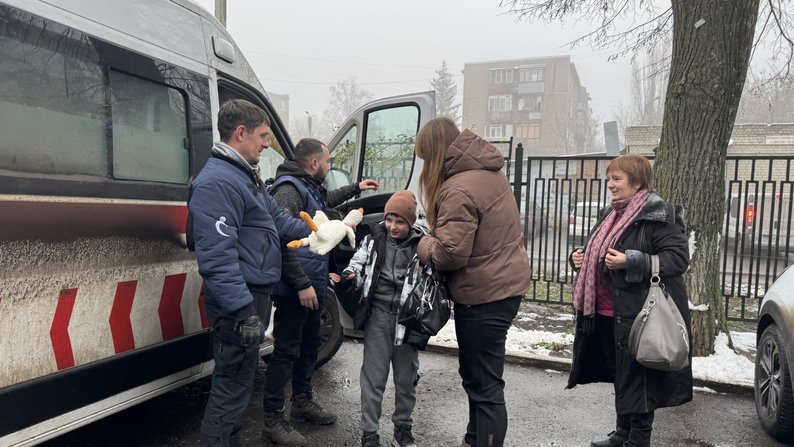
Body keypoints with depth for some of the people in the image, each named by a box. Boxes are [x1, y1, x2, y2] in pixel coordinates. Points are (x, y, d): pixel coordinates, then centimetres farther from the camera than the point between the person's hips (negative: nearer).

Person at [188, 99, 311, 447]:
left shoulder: (246, 176, 14)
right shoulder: (216, 182, -20)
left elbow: (278, 220, 23)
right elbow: (217, 257, -27)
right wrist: (245, 310, -29)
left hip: (253, 294, 11)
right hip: (238, 301, -11)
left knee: (239, 378, 21)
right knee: (233, 383, -1)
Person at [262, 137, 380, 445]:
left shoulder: (311, 188, 14)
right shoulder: (289, 190, -18)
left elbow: (327, 200, 40)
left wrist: (356, 188, 45)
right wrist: (302, 284, -27)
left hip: (311, 285, 10)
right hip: (294, 290, -10)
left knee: (310, 345, 20)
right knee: (286, 351, -2)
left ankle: (303, 401, 36)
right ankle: (273, 418, 10)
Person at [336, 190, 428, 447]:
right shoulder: (374, 239, 2)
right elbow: (358, 263, 14)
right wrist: (350, 275, -8)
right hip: (378, 313, 1)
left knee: (406, 378, 13)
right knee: (373, 378, 4)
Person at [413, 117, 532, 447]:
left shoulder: (459, 189, -23)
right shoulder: (488, 171, 8)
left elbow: (450, 252, -27)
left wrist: (424, 245, -6)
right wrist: (436, 236, 8)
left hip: (483, 293, -10)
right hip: (504, 282, 10)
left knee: (485, 385, 0)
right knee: (475, 375, 24)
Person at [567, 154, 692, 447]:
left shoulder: (657, 216, -12)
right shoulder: (610, 214, 14)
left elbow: (679, 258, -19)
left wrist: (630, 262, -26)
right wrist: (581, 258, 5)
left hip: (638, 314, -8)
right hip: (606, 312, 9)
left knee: (636, 379, 2)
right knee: (619, 375, 18)